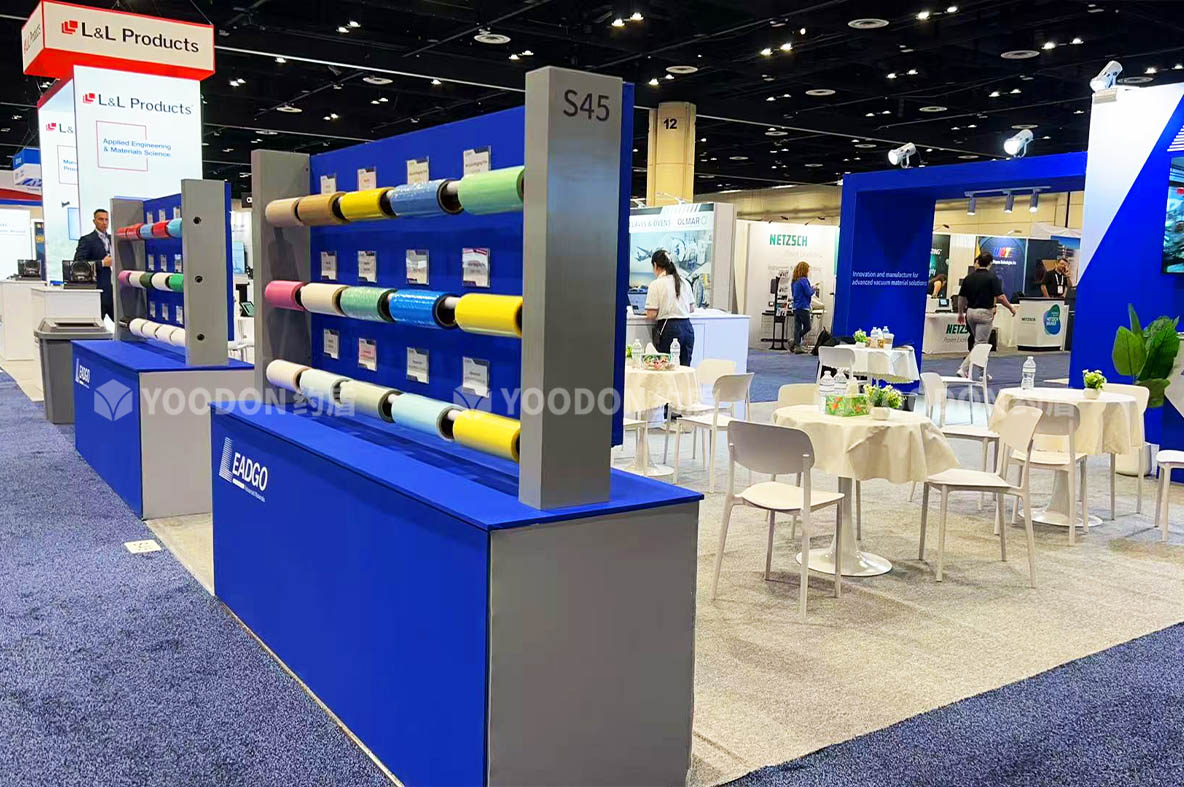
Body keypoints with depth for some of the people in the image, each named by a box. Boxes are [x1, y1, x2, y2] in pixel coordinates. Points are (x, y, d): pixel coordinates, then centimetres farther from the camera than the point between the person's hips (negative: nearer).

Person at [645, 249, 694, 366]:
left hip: (669, 329, -5)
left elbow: (652, 314, -10)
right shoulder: (684, 282, 10)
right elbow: (692, 308, 16)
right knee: (685, 367, 6)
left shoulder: (656, 284, -6)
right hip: (687, 327, 5)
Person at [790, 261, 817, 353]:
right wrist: (813, 289, 5)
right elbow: (809, 293, -16)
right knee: (807, 327, 2)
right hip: (803, 307, -8)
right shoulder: (803, 280, -13)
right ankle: (795, 343, -6)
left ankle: (797, 346, 2)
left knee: (797, 327, 6)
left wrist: (811, 288, 18)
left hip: (796, 307, 8)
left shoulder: (794, 281, 12)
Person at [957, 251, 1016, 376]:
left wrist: (960, 313, 19)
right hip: (984, 313, -6)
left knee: (976, 341, 17)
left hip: (970, 312, 6)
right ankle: (963, 369, -15)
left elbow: (961, 297, 7)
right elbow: (1000, 297, -13)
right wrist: (1011, 308, 2)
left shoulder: (969, 277, 4)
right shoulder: (992, 277, -10)